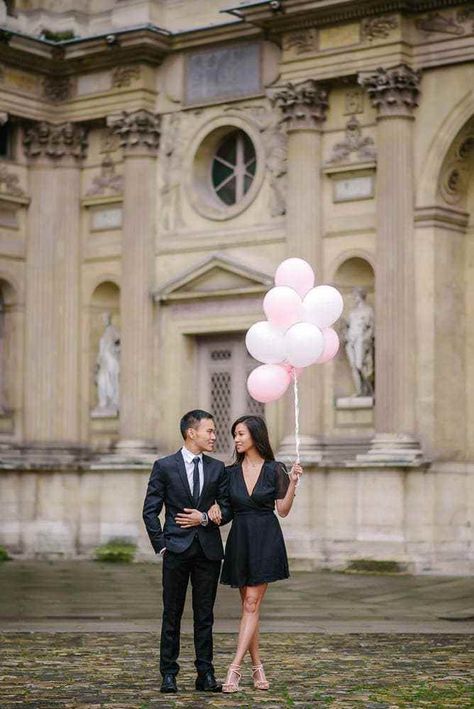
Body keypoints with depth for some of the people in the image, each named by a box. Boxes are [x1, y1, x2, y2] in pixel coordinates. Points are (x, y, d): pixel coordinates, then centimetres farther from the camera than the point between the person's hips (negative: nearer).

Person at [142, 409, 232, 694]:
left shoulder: (217, 468, 8)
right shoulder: (164, 467, 0)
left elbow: (227, 509, 9)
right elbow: (150, 511, 0)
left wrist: (205, 518, -8)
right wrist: (161, 545, -6)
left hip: (209, 550, 3)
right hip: (177, 550, -2)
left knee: (205, 615, 6)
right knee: (172, 614, 3)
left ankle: (206, 674, 10)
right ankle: (169, 673, 8)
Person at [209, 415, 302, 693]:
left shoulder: (275, 469, -3)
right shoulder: (231, 472, 6)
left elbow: (283, 510, -3)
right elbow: (221, 502, 11)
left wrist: (293, 482, -16)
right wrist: (214, 506, -11)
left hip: (266, 539, -4)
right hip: (239, 539, 4)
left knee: (252, 605, -8)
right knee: (249, 605, 7)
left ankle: (234, 669, -13)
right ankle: (257, 667, 14)